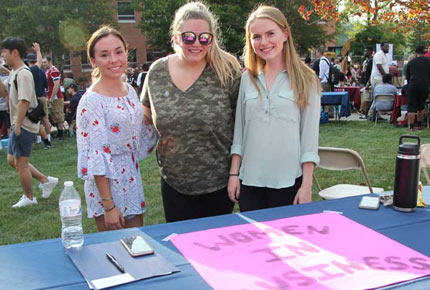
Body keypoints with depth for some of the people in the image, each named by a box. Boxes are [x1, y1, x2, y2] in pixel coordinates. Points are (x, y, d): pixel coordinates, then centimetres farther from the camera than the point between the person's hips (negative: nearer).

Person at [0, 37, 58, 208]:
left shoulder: (23, 74, -19)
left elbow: (24, 101, -24)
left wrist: (17, 125, -22)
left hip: (24, 126, -10)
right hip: (19, 125, 10)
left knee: (21, 163, 2)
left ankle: (29, 198, 18)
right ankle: (46, 180, 22)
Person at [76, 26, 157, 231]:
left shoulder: (130, 91, 4)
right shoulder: (92, 101, -18)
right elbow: (97, 159, -19)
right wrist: (108, 205, -18)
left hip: (132, 182, 7)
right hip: (107, 186, -7)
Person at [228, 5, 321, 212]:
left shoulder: (305, 80, -2)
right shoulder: (247, 79, 5)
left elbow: (310, 136, -4)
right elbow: (239, 131, 8)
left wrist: (307, 185, -8)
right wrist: (234, 174, 4)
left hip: (288, 181, -2)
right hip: (250, 180, 3)